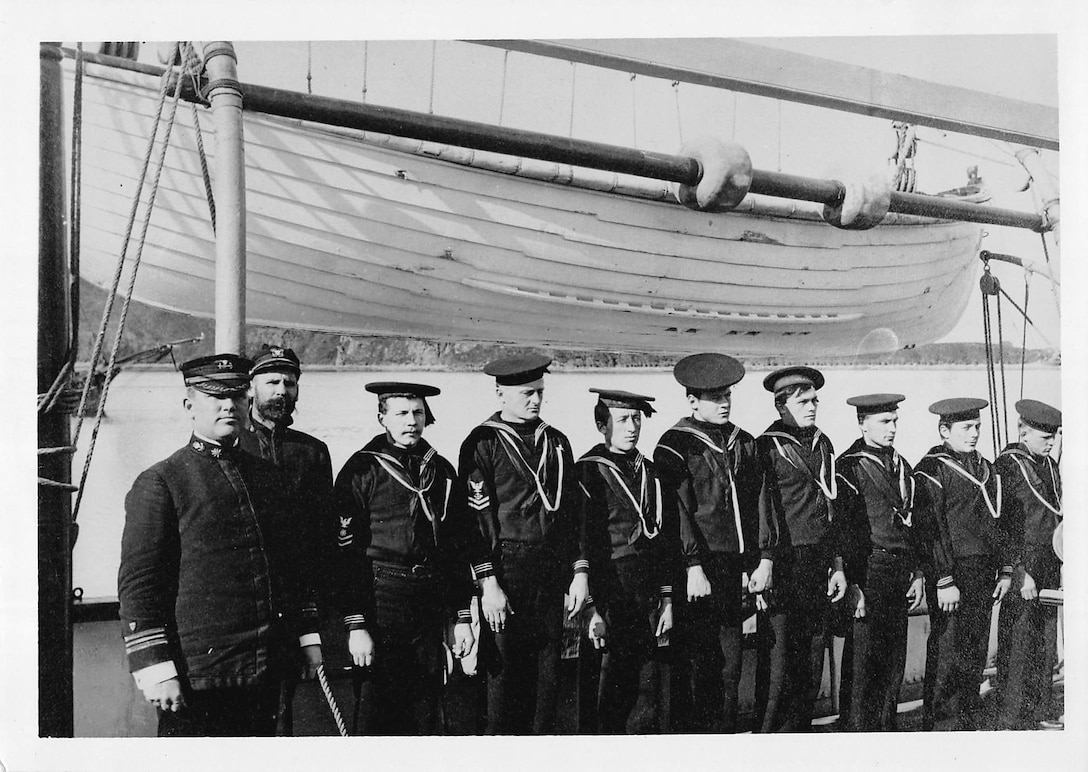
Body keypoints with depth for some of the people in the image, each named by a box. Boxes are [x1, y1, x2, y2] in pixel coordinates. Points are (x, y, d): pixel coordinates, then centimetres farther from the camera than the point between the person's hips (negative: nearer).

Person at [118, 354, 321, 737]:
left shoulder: (266, 474, 13)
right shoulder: (159, 483, -5)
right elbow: (137, 584, -9)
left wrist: (307, 637, 15)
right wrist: (156, 669, -14)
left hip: (268, 670, 6)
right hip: (198, 673, -6)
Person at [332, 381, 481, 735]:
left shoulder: (442, 471, 11)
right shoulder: (361, 470, -4)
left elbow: (459, 547, 15)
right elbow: (346, 552, -7)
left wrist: (462, 617, 11)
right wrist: (356, 625, -12)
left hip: (432, 606, 5)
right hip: (380, 599, -4)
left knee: (426, 708, 10)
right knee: (379, 711, 0)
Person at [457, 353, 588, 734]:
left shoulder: (556, 441, 13)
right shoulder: (482, 442, -3)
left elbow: (573, 510, 15)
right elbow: (476, 517, -8)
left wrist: (580, 570, 8)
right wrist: (489, 584, -13)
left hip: (552, 572, 5)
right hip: (507, 571, -5)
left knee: (546, 671, 9)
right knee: (505, 671, 0)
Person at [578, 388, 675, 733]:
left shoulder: (651, 472, 13)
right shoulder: (589, 472, -6)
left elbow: (667, 540, 16)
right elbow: (583, 544, -10)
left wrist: (668, 600, 10)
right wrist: (593, 609, -14)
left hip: (649, 599, 6)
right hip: (611, 598, -5)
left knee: (648, 691, 8)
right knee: (613, 689, 0)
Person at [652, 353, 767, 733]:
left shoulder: (743, 442, 14)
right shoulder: (675, 445, -5)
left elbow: (758, 503, 14)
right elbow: (677, 512, -11)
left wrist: (764, 557, 7)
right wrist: (694, 567, -17)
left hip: (736, 566, 6)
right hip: (699, 569, -6)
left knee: (730, 665, 11)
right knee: (695, 666, -1)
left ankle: (725, 730, 21)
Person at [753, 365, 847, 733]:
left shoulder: (823, 444, 15)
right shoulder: (767, 447, -5)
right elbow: (758, 511, -9)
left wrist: (838, 565, 15)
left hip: (819, 568, 7)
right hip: (784, 565, -6)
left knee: (812, 663, 11)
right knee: (778, 667, -4)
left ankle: (800, 730, 22)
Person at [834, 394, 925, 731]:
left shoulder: (902, 466, 15)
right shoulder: (849, 467, -8)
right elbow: (843, 530, -12)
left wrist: (918, 573, 14)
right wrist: (853, 585, -16)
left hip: (900, 575, 7)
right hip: (868, 573, -7)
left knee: (894, 663, 12)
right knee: (863, 664, -3)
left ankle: (886, 724, 22)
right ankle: (858, 728, 7)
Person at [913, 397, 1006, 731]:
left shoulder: (985, 468, 16)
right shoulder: (931, 469, -8)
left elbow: (997, 523, 19)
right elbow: (931, 528, -13)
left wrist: (1004, 571, 14)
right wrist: (944, 581, -17)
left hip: (984, 576, 7)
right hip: (952, 576, -7)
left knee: (976, 654, 12)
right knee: (947, 656, -3)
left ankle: (969, 721, 23)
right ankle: (941, 725, 5)